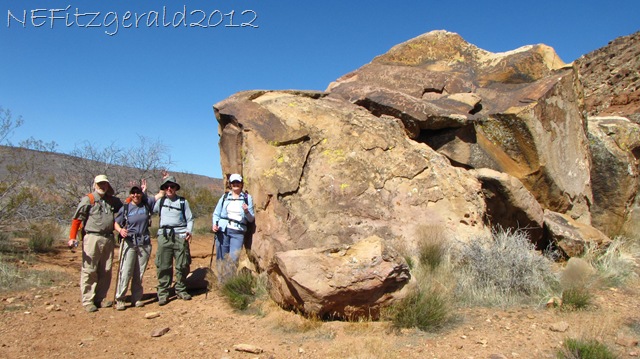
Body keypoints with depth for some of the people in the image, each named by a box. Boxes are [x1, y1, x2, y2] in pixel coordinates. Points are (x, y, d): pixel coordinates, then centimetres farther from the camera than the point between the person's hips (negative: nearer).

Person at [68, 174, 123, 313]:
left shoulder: (113, 201, 14)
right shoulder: (88, 200, -1)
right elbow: (77, 219, -5)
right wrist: (72, 237, -14)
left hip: (108, 238, 5)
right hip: (92, 238, -5)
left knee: (105, 271, 10)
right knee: (89, 271, -3)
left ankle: (100, 298, 20)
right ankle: (88, 301, 4)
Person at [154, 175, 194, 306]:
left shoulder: (183, 201, 11)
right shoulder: (160, 201, 16)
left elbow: (190, 219, 9)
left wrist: (189, 231, -7)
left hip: (180, 235, -1)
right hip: (164, 235, 1)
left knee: (182, 265, 2)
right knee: (163, 265, -1)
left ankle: (181, 290, 16)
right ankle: (163, 293, 6)